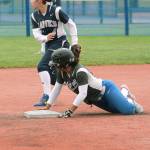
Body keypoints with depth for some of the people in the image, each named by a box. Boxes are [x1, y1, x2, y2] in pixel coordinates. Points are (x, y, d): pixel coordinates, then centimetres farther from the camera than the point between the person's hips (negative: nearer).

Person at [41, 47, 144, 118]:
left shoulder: (80, 72, -34)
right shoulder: (62, 72, -10)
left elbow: (82, 94, -38)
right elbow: (56, 89, -1)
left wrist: (70, 111, -42)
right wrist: (47, 107, -7)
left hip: (106, 89, -8)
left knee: (127, 110, -17)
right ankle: (123, 93, 39)